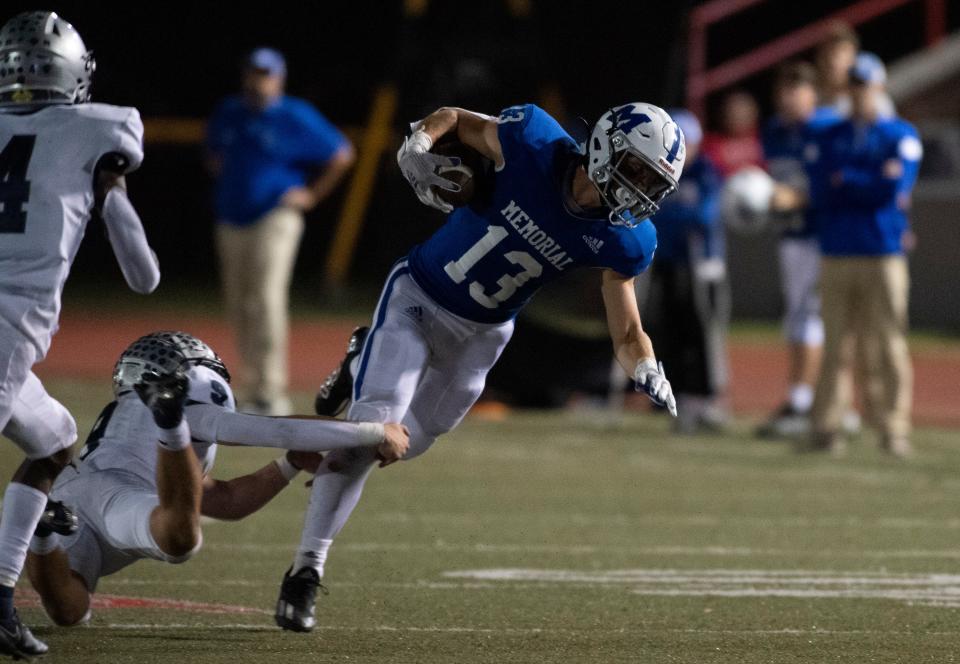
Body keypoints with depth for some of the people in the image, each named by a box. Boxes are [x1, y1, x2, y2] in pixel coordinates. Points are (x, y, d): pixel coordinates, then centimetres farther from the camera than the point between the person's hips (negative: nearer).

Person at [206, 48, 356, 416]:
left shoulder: (296, 118, -5)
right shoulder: (227, 113, 12)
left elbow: (341, 155, 0)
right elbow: (214, 150, 33)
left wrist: (313, 195, -2)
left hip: (275, 218, -6)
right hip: (231, 221, 6)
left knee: (266, 303, -16)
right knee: (239, 309, 5)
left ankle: (272, 395, -16)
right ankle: (250, 390, 13)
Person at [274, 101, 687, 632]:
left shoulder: (622, 240, -17)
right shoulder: (532, 145, -25)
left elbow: (627, 337, -8)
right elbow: (450, 118, -8)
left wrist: (650, 376, -28)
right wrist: (418, 146, -28)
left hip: (481, 335, 4)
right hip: (418, 297, -4)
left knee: (407, 443, 12)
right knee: (372, 429, -18)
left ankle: (365, 370, 46)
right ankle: (307, 568, -8)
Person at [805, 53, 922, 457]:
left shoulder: (901, 136, 7)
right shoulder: (828, 139, 15)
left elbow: (896, 188, -8)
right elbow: (820, 193, 0)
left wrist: (845, 181, -2)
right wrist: (874, 182, -5)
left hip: (884, 253, -2)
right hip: (836, 253, 2)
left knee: (889, 347, -5)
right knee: (835, 346, 0)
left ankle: (894, 430, -4)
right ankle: (826, 428, 0)